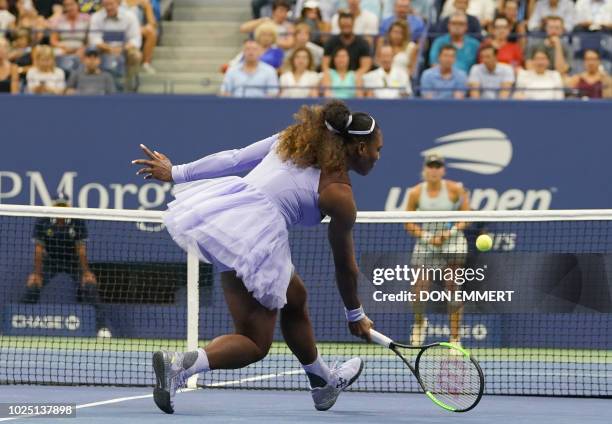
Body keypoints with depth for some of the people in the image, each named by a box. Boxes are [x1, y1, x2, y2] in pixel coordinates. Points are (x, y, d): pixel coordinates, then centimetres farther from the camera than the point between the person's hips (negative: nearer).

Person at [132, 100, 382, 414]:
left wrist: (176, 173, 23)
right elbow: (345, 267, 10)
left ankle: (323, 382, 41)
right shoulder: (340, 196, 1)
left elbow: (235, 158, 14)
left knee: (293, 298, 24)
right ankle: (178, 365, -22)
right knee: (254, 345, 2)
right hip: (255, 236, -8)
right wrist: (355, 315, 25)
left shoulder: (295, 140, 15)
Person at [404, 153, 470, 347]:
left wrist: (452, 232, -16)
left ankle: (455, 338, 2)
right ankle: (419, 323, 27)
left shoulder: (455, 189, -6)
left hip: (452, 244, -1)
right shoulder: (416, 193, -2)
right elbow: (408, 223, 4)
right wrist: (428, 237, -10)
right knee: (420, 291, -6)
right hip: (425, 246, 1)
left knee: (453, 290, -6)